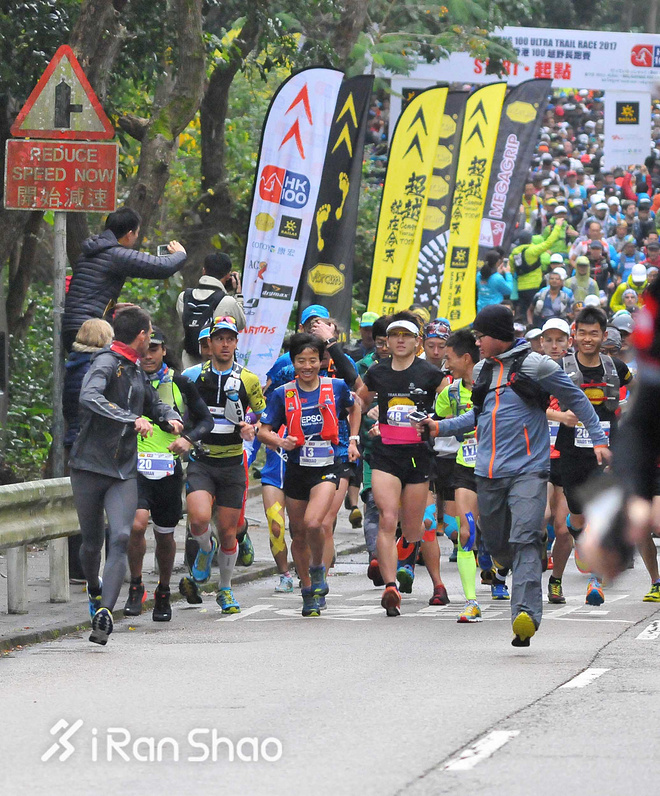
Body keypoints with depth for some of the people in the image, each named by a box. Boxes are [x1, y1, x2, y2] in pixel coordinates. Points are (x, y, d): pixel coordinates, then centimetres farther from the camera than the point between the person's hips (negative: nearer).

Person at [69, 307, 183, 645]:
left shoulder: (136, 372, 16)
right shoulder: (106, 363, -9)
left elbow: (155, 404, 33)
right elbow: (89, 397, -29)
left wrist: (171, 418, 10)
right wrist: (132, 419, -36)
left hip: (124, 471, 5)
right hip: (90, 467, -5)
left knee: (120, 538, -15)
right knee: (92, 541, 8)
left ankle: (105, 612, -24)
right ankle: (95, 590, 38)